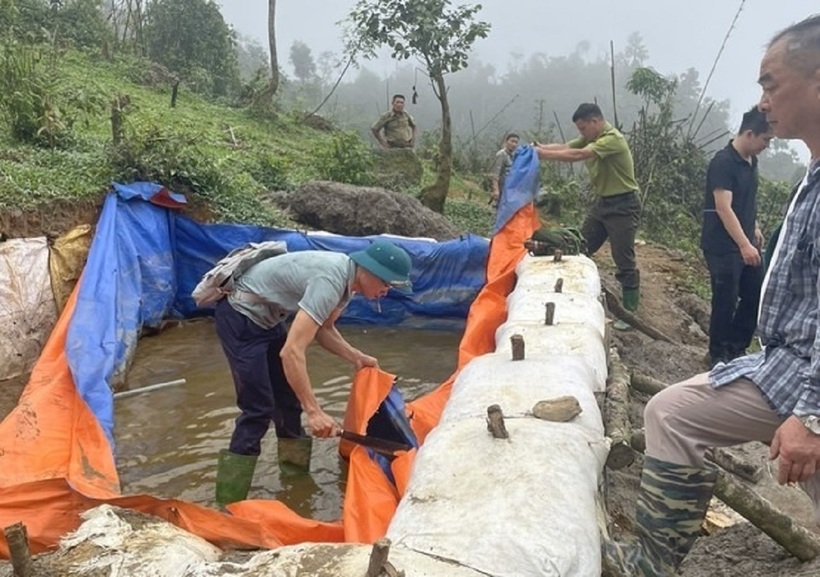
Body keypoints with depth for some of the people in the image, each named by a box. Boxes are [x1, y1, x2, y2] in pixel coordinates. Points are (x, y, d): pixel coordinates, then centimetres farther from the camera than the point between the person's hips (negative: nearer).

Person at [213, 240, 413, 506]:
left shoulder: (347, 276, -2)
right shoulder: (330, 281, -31)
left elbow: (323, 329, 11)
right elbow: (291, 352, -36)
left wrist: (356, 357, -3)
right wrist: (314, 412, -36)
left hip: (267, 317, 10)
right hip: (241, 314, -10)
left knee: (289, 398, 14)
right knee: (258, 409, -13)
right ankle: (228, 503, -5)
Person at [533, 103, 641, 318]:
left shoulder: (613, 139, -21)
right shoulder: (591, 138, 8)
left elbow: (578, 155, -32)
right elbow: (565, 147, -1)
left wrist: (545, 155, -31)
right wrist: (540, 147, -18)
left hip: (622, 206, -9)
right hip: (602, 202, 9)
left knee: (624, 262, -5)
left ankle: (630, 312, 4)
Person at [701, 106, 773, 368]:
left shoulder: (751, 161, 10)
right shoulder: (723, 162, -17)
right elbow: (723, 208, -24)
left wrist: (754, 229, 19)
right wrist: (745, 245, -27)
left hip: (745, 244, 9)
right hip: (723, 246, -9)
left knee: (755, 296, 12)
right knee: (726, 301, -1)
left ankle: (736, 349, 27)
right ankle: (718, 355, 16)